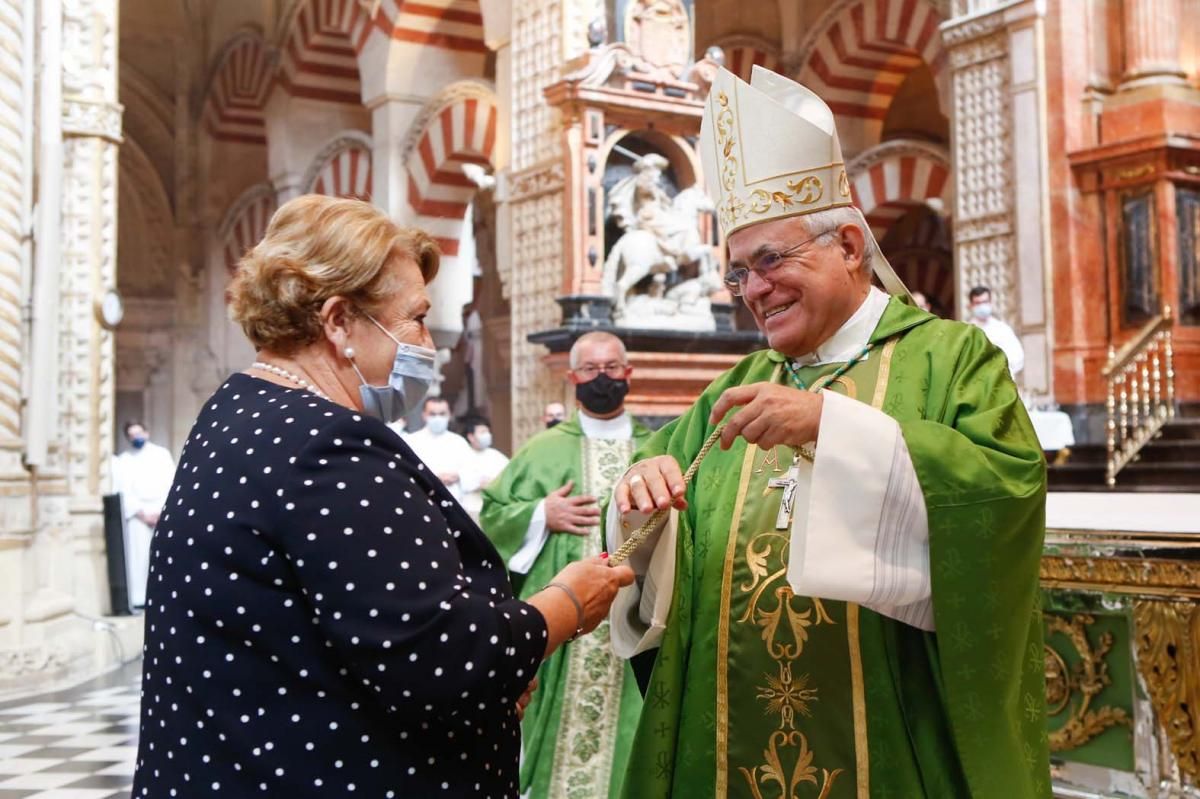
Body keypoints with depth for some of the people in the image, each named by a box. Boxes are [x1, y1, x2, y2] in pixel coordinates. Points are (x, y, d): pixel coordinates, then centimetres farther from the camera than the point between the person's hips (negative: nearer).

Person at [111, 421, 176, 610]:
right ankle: (139, 599, -8)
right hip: (137, 514, -1)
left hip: (164, 512, 1)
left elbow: (171, 484, 6)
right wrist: (142, 513, -8)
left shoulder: (162, 454, 14)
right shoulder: (123, 460, 12)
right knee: (138, 556, -8)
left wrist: (162, 510, -6)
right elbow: (123, 491, 2)